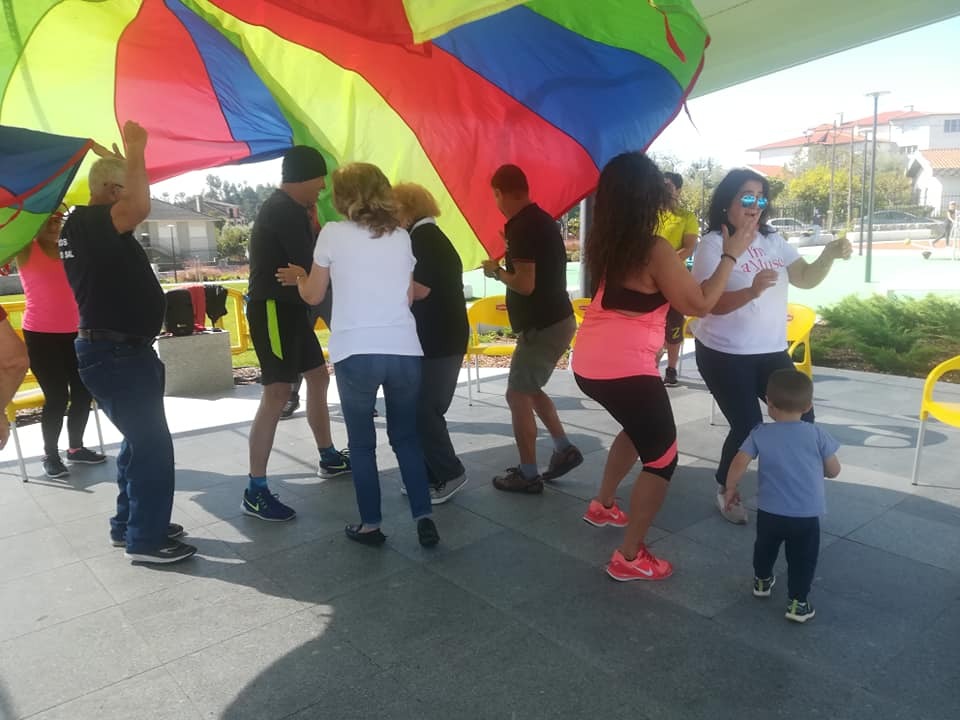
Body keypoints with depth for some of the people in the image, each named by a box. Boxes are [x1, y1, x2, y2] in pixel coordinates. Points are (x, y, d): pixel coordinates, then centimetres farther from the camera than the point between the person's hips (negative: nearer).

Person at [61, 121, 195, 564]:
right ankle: (145, 540, 6)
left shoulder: (89, 225, 12)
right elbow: (140, 207, -36)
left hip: (121, 350, 11)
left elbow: (133, 208, 27)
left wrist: (125, 159, 15)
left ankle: (130, 523, 31)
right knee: (152, 445, -5)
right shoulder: (87, 222, -17)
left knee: (139, 440, 19)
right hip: (115, 353, -10)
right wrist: (134, 152, -23)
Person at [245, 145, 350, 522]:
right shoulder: (283, 211, -17)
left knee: (318, 377, 18)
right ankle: (255, 492, -8)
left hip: (290, 308, 11)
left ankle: (329, 459, 33)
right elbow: (309, 265, -21)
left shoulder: (288, 209, 16)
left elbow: (302, 256, 13)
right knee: (277, 395, -13)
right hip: (273, 310, -11)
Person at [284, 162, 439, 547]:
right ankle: (424, 517, 12)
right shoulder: (401, 237, 11)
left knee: (362, 442, 11)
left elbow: (313, 296, 6)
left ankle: (370, 524, 18)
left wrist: (298, 276, 28)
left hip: (356, 353, -3)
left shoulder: (333, 233, 0)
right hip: (404, 350, 3)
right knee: (407, 437, 16)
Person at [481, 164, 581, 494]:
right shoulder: (542, 219, 12)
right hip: (556, 319, 10)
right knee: (529, 389, 21)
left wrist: (497, 271, -8)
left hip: (543, 326, -10)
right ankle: (564, 449, 22)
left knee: (518, 395, 0)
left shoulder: (522, 227, -19)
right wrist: (510, 262, 16)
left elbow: (526, 284, -24)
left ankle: (528, 475, 8)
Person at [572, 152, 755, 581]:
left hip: (589, 364, 9)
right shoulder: (656, 251, -15)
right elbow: (699, 304, -8)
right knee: (662, 458, 6)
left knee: (640, 429, 32)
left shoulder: (606, 243, 7)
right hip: (625, 369, -8)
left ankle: (603, 506, 44)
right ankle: (629, 558, 10)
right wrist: (731, 255, 1)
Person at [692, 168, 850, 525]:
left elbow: (806, 278, 6)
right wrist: (752, 290, -37)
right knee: (748, 426, -8)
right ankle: (725, 490, 19)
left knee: (801, 417, 7)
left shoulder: (773, 241, 7)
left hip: (771, 350, 7)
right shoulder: (713, 244, -11)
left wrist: (829, 256, -13)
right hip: (725, 354, -6)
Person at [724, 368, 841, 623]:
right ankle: (797, 602, 15)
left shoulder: (760, 433, -5)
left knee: (765, 548, 26)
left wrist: (730, 489, 5)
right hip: (806, 515, -1)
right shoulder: (817, 434, -5)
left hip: (769, 511, 2)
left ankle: (762, 581, 45)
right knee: (802, 559, 13)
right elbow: (834, 470, 2)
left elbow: (739, 463, -10)